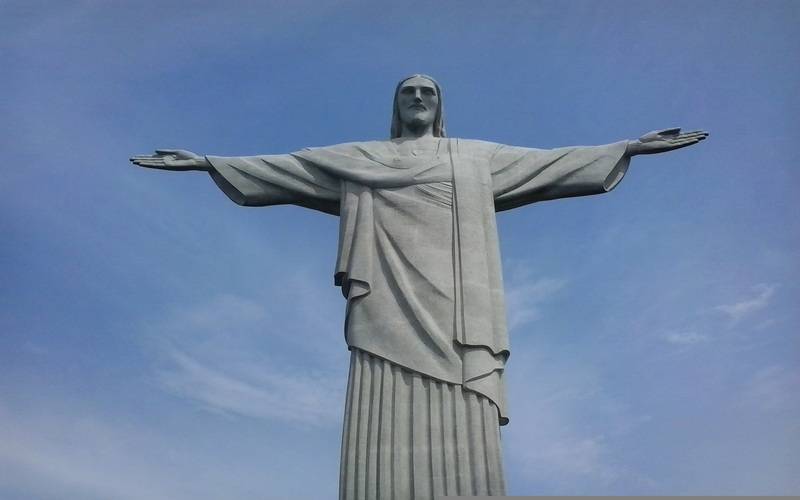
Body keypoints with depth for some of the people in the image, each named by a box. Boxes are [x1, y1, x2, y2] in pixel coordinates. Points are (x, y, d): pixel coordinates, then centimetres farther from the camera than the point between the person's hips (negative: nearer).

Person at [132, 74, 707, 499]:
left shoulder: (477, 157, 26)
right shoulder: (357, 158, 24)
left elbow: (551, 162, 24)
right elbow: (280, 167, 23)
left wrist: (628, 148, 20)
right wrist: (206, 162, 19)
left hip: (453, 312, 1)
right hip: (391, 309, 0)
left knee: (463, 445, -12)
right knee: (389, 449, -13)